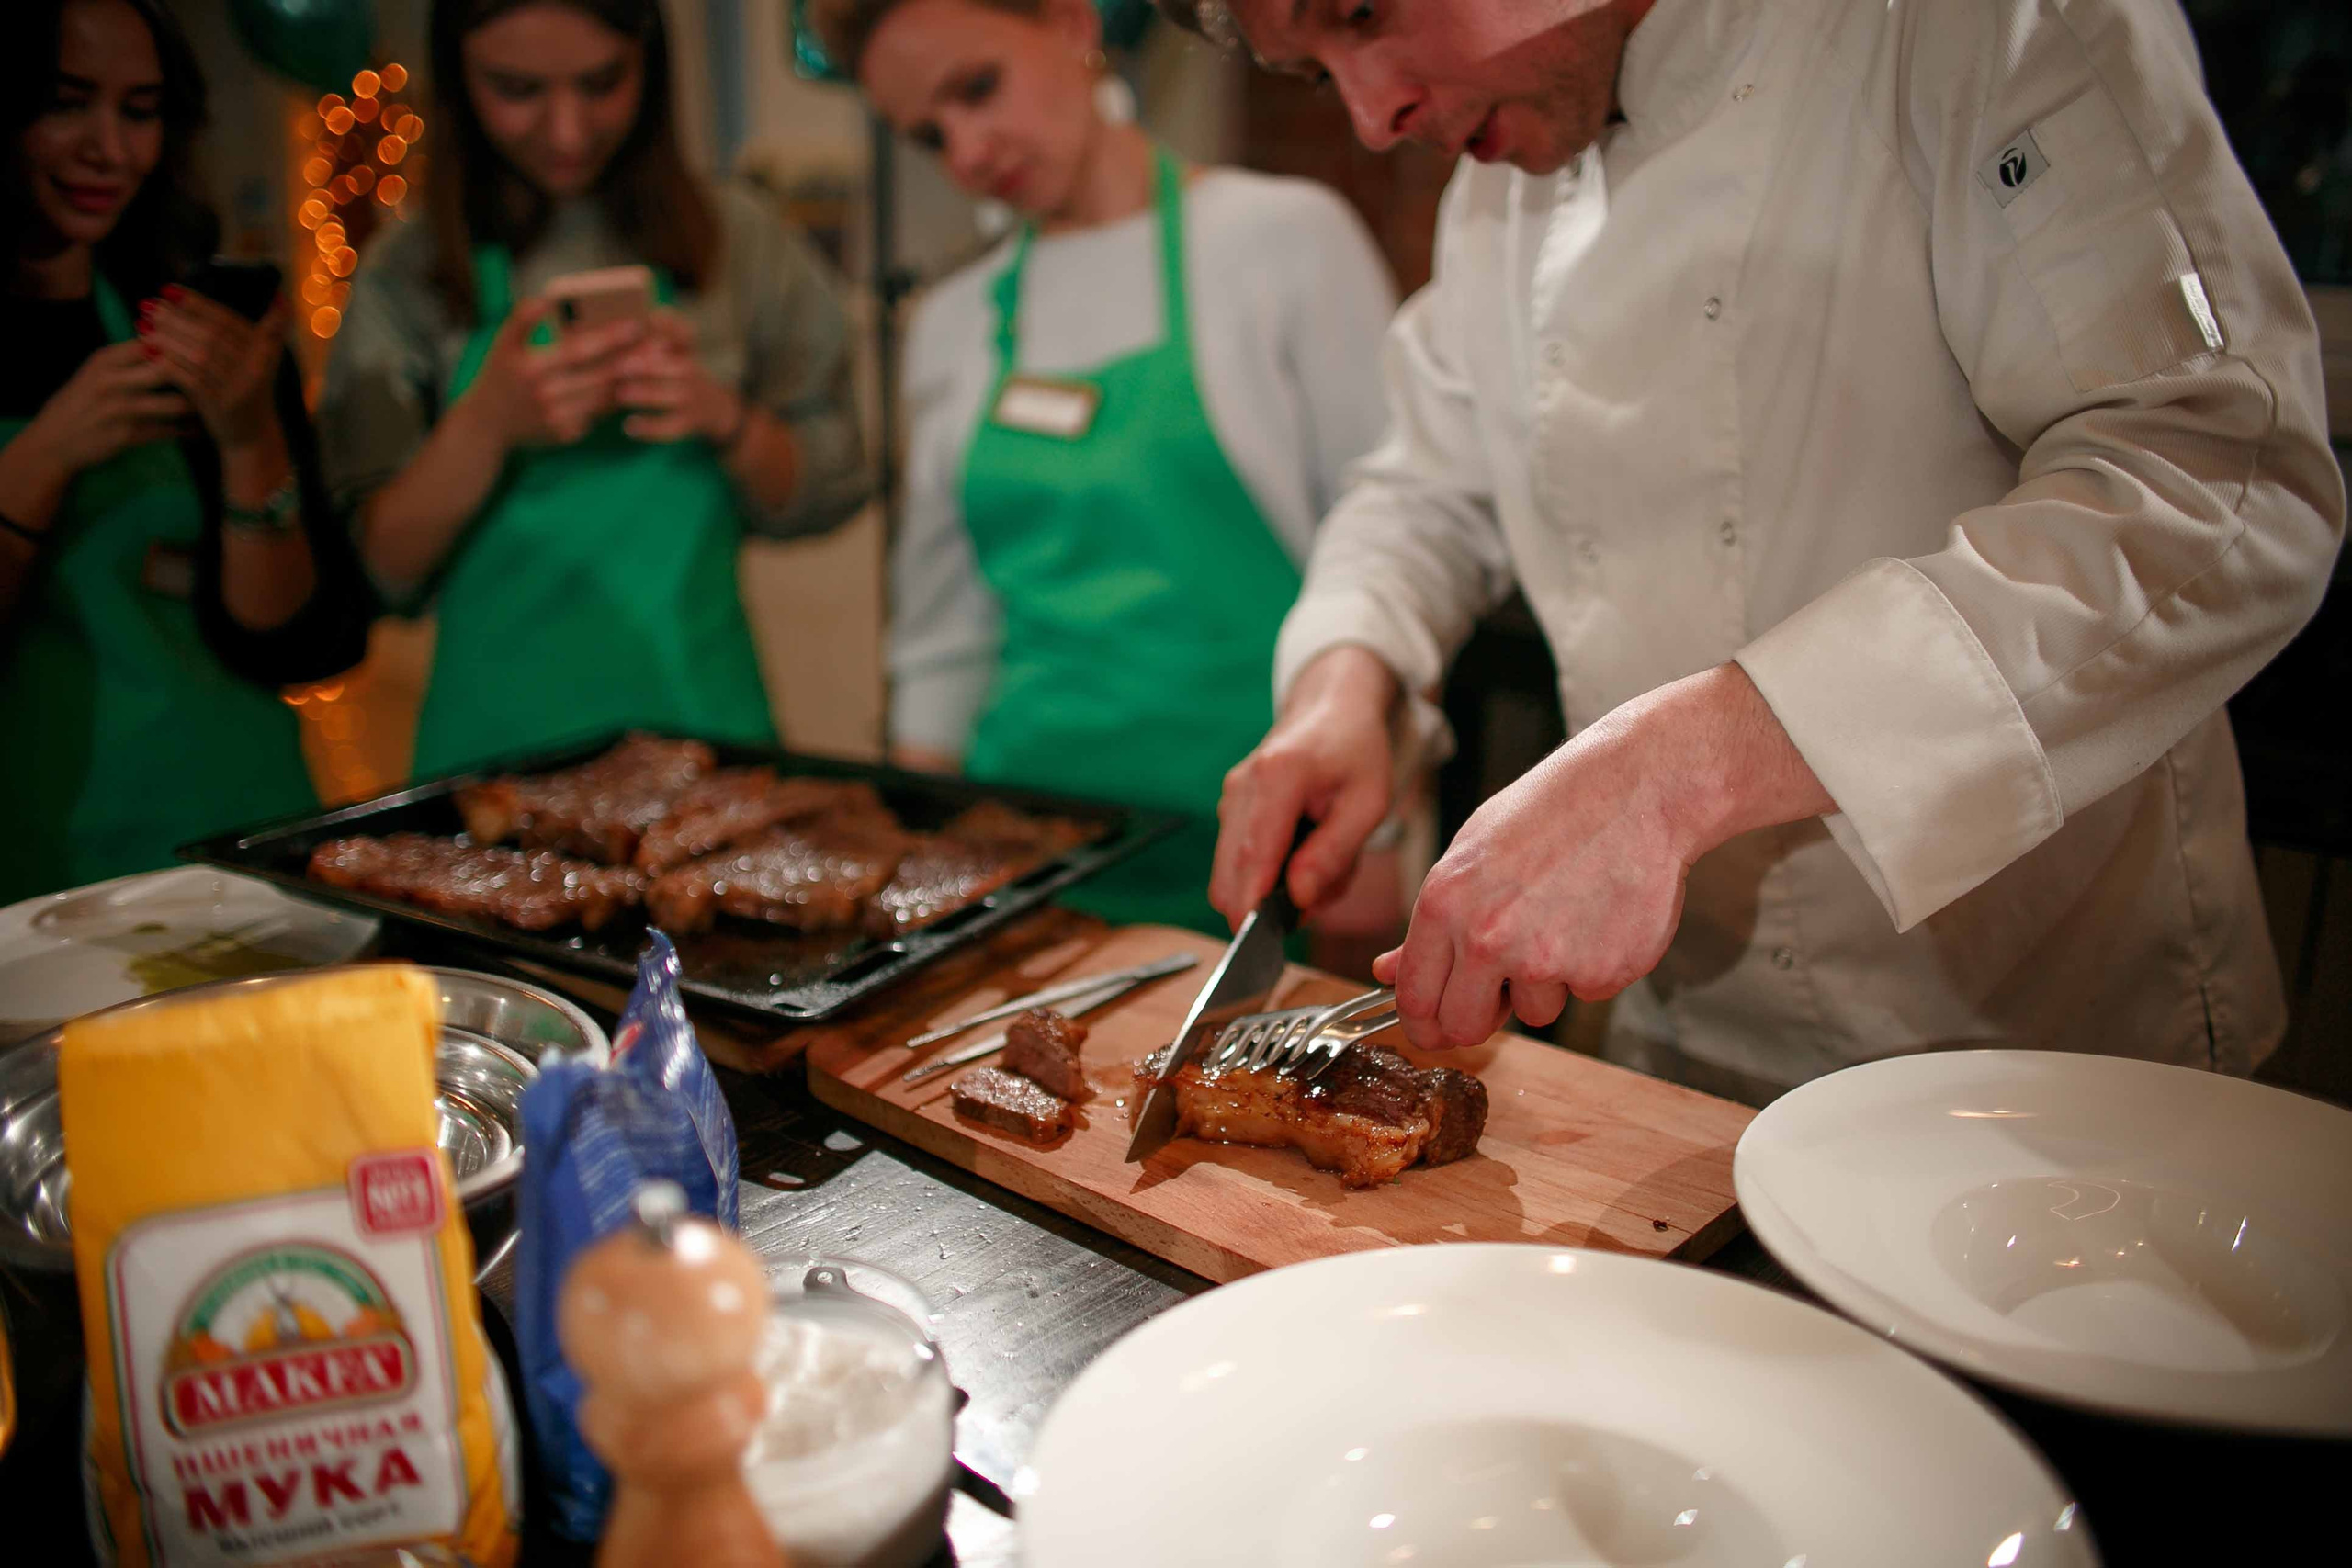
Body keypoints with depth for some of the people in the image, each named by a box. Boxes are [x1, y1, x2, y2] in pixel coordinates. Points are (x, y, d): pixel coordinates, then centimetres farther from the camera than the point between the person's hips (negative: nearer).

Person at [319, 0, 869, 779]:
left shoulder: (739, 241, -1)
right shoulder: (406, 277, -2)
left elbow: (826, 494, 2)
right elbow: (382, 564, -6)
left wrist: (727, 420, -17)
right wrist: (485, 425, -23)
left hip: (701, 719, 1)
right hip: (497, 737, 0)